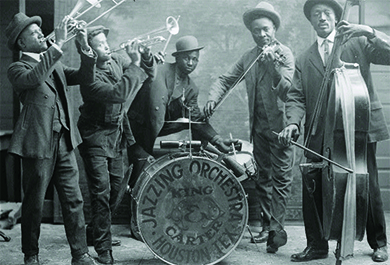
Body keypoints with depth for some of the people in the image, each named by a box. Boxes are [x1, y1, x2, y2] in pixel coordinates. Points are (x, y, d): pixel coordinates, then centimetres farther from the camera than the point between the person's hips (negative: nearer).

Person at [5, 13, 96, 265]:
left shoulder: (56, 65, 17)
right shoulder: (18, 68, -2)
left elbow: (85, 76, 7)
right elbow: (33, 78, -24)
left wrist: (85, 47, -8)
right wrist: (59, 44, -26)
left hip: (65, 142, 5)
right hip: (38, 144, -5)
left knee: (74, 200, 4)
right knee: (34, 204, 5)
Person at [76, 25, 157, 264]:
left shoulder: (117, 60, 0)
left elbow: (150, 74, 5)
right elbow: (118, 93, -34)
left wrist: (145, 55, -14)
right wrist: (134, 64, -31)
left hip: (117, 133, 8)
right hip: (96, 136, -8)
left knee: (116, 185, 15)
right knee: (101, 190, -9)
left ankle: (96, 232, 33)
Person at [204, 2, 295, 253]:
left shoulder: (284, 53, -8)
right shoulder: (248, 57, 10)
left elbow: (286, 89, -19)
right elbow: (226, 80, 12)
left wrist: (273, 64, -31)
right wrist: (213, 98, -6)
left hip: (280, 124, -6)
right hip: (259, 126, 6)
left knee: (281, 178, -6)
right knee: (263, 177, 11)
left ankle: (277, 228, -5)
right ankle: (267, 226, 21)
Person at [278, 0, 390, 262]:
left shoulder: (359, 43, 8)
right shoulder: (304, 60, 13)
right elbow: (296, 96, 5)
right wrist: (293, 122, -13)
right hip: (320, 135, 2)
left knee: (368, 187, 6)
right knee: (312, 188, -4)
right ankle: (317, 246, 12)